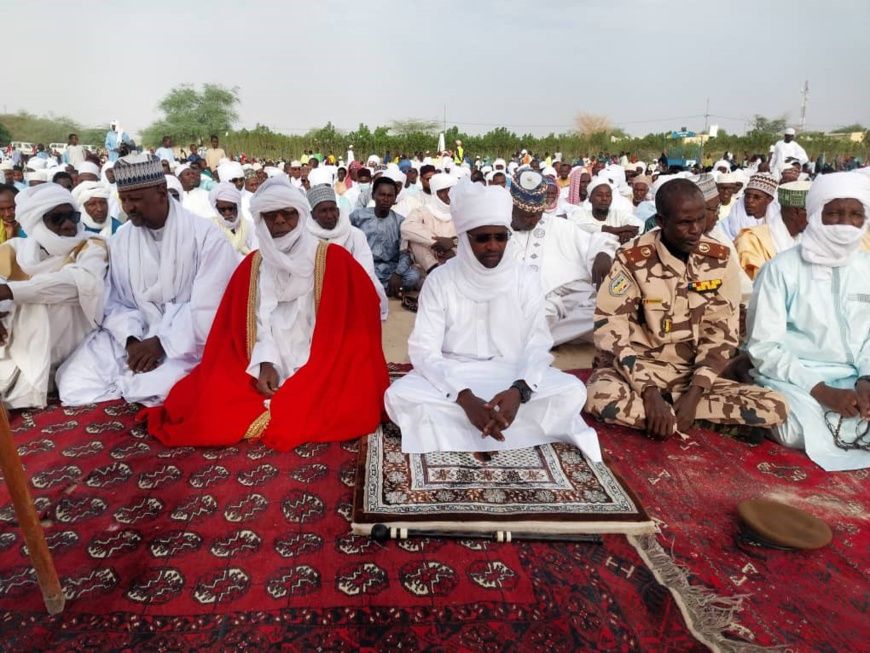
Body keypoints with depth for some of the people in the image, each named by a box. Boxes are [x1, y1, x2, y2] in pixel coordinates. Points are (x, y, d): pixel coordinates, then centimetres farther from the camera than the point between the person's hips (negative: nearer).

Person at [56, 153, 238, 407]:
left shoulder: (206, 236, -9)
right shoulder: (121, 240, 9)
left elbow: (208, 308, -14)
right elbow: (116, 302, 7)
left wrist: (162, 343, -19)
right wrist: (131, 340, -13)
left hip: (185, 343, -4)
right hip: (133, 336, 5)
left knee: (147, 392, -29)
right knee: (74, 385, -15)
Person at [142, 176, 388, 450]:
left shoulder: (334, 260, -1)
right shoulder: (252, 265, 12)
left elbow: (350, 328, -5)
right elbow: (245, 324, 8)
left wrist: (306, 376, -12)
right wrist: (264, 363, -11)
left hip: (322, 371, -2)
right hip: (267, 368, 2)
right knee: (208, 407, -21)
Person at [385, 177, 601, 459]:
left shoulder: (524, 279, -2)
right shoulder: (440, 280, -6)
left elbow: (537, 346, -7)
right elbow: (424, 350, -13)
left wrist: (519, 390, -29)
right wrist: (465, 398, -29)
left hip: (514, 377, 1)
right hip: (454, 378, -1)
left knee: (572, 391, -25)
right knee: (399, 395, -29)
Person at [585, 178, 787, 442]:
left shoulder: (721, 260, -2)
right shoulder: (632, 260, -11)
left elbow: (721, 333, -3)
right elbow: (611, 330, -15)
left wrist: (694, 393, -16)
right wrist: (649, 391, -25)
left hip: (694, 377, 3)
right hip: (639, 373, -2)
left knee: (774, 408, -18)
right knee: (601, 398, -36)